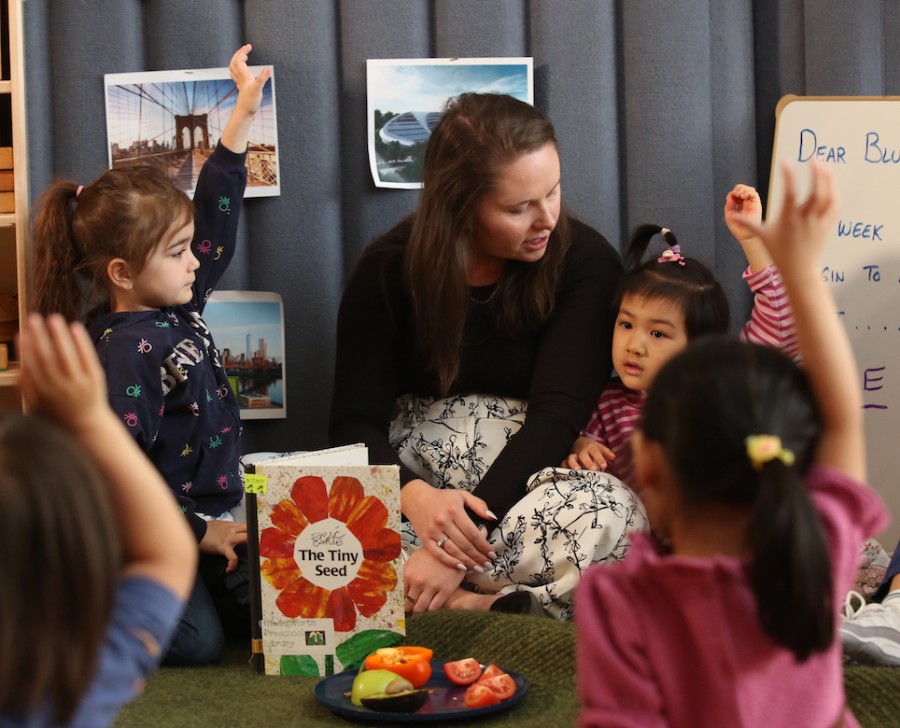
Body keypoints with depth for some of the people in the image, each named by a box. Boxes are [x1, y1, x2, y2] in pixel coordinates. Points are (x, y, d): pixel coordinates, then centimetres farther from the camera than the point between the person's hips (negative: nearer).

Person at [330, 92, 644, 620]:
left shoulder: (585, 261, -6)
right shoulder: (389, 270, -1)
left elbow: (557, 413, -15)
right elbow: (357, 421, -5)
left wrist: (464, 536, -28)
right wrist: (414, 497, -29)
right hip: (413, 482, 1)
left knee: (607, 516, -36)